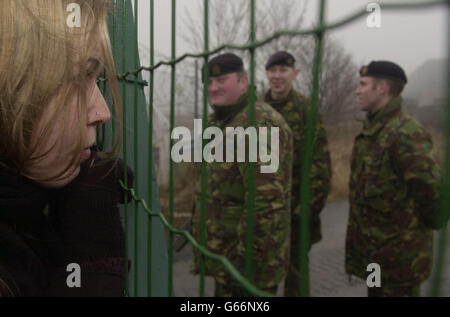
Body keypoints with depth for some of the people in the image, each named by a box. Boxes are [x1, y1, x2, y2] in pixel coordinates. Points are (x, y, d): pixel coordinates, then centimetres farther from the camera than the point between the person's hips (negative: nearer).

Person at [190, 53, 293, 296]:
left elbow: (265, 199, -25)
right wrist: (196, 223, 22)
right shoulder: (216, 122, 14)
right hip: (222, 253, 9)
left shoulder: (259, 123, -18)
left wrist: (246, 257, -24)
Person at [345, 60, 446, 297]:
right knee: (376, 290, 20)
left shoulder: (406, 134, -23)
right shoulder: (372, 129, 9)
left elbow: (429, 187, -26)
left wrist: (430, 222, -11)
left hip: (399, 248, -9)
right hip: (373, 243, 9)